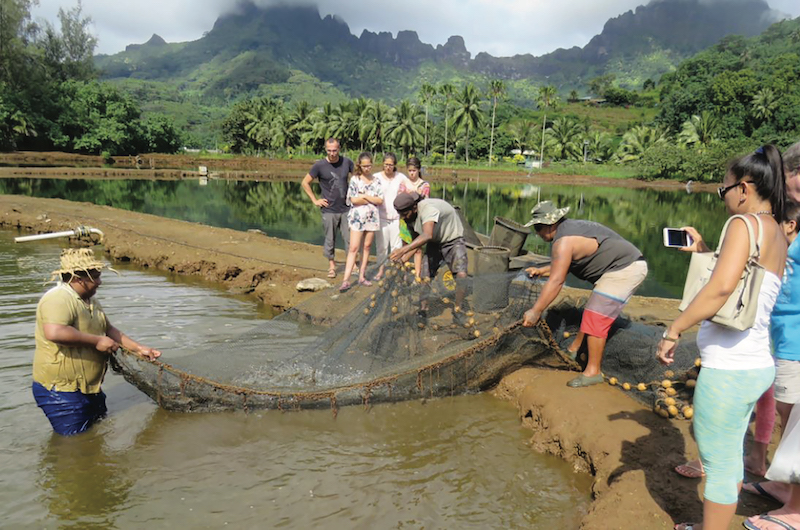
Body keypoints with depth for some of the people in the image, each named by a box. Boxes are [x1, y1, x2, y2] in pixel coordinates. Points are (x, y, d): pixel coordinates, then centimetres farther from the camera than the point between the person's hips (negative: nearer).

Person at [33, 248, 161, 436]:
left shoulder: (90, 301, 11)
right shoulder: (58, 299, -23)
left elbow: (109, 329, 17)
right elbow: (54, 333, -39)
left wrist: (139, 348, 8)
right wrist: (97, 341, -28)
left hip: (90, 387, 10)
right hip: (61, 390, -10)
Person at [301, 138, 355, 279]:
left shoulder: (346, 162, 0)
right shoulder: (319, 165, -7)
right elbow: (305, 183, 1)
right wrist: (315, 200, -3)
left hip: (346, 209, 2)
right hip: (329, 210, -2)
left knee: (350, 238, 4)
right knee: (330, 240, 6)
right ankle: (331, 265, 20)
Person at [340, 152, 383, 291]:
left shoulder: (376, 181, 7)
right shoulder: (355, 179, -2)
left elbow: (380, 201, -1)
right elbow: (353, 200, -11)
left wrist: (364, 196, -10)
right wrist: (371, 199, -8)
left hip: (372, 217, 3)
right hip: (357, 217, -3)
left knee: (367, 247, 8)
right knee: (354, 248, -8)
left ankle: (362, 276, 17)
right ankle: (346, 280, -10)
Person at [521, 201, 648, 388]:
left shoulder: (564, 241, -22)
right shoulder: (569, 228, 9)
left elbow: (556, 281, -29)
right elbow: (562, 266, 20)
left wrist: (535, 311, -28)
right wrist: (541, 270, 7)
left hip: (625, 270, -11)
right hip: (627, 267, 11)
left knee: (596, 318, -12)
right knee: (593, 312, 20)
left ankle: (593, 371, -6)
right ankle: (574, 349, 32)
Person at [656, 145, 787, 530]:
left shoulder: (745, 224, -16)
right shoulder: (777, 234, 11)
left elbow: (722, 287, -30)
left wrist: (673, 330, -23)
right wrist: (703, 252, 17)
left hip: (728, 369, -10)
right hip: (757, 365, 10)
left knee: (718, 463, 5)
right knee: (729, 454, 23)